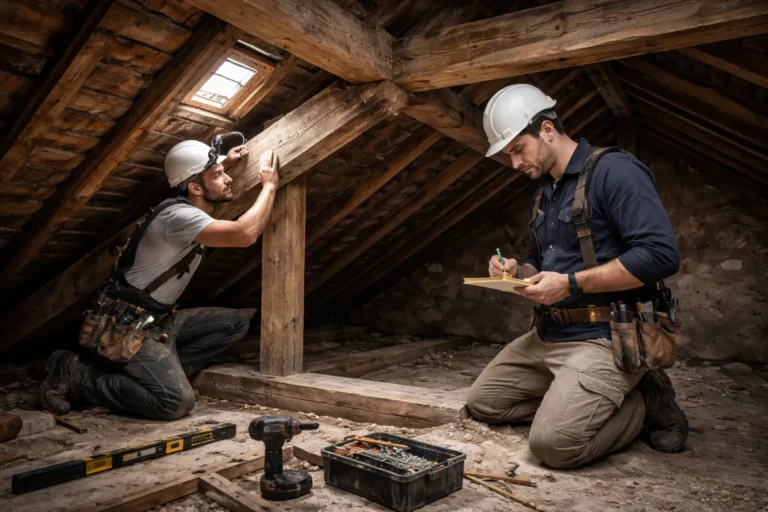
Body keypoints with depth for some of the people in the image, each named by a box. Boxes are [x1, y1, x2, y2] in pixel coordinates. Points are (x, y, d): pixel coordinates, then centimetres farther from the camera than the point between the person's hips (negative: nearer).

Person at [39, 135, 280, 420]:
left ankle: (164, 372, -1)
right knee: (178, 401, -24)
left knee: (237, 322, -1)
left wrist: (224, 164, 17)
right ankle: (75, 374, -4)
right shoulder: (179, 215, -22)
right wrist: (269, 185, -21)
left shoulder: (191, 209, 8)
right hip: (128, 327, -9)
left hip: (159, 320, 9)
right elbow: (245, 234, -36)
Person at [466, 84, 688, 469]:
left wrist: (570, 283, -22)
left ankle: (645, 405, 3)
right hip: (547, 335, 9)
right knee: (482, 402, 9)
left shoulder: (614, 171, -13)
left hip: (603, 339, -9)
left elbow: (661, 254, -23)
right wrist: (518, 271, 0)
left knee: (553, 443, -22)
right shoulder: (544, 190, 15)